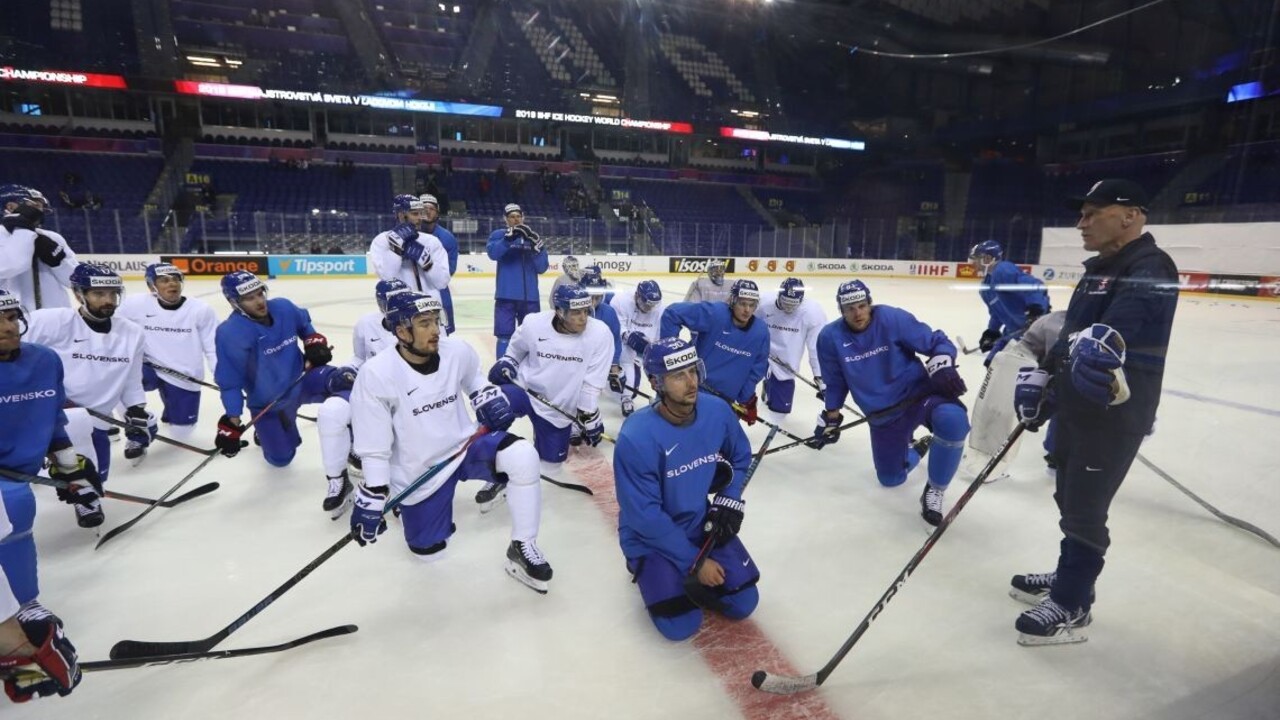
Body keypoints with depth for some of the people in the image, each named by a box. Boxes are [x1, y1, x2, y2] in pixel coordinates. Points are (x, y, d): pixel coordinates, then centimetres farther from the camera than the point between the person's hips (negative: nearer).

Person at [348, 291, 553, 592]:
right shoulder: (376, 375, -20)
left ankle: (522, 548, -12)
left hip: (466, 446, 2)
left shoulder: (458, 351, -11)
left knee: (522, 455, -28)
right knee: (428, 550, 11)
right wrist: (372, 498, -11)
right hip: (419, 473, -1)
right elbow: (373, 446, -12)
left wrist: (488, 398, -5)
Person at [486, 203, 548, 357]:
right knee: (505, 336, -2)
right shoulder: (498, 234, 4)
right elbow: (493, 253, -17)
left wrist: (537, 247, -13)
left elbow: (542, 268, 3)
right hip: (506, 295, -3)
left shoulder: (532, 237, 11)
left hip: (530, 296, 3)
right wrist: (509, 237, -30)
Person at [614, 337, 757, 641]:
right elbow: (645, 518, -24)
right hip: (651, 535, -4)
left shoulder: (717, 412, -15)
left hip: (701, 522, 4)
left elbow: (740, 457, 6)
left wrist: (729, 501, -8)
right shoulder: (636, 437, -30)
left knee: (743, 603, 0)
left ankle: (688, 577, 26)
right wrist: (694, 561, -19)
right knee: (681, 625, -11)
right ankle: (646, 568, 17)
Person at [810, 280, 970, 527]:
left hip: (919, 392, -3)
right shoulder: (830, 337, -8)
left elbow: (937, 342, -9)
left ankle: (934, 489, -13)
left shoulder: (893, 319, -16)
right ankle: (917, 448, 47)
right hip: (883, 415, 3)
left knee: (952, 420, -38)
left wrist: (942, 368, -28)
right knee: (891, 478, 12)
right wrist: (831, 418, 9)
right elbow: (835, 382, 6)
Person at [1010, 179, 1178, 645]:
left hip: (1113, 417, -9)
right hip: (1075, 407, 10)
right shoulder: (1099, 270, 15)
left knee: (1083, 511, -1)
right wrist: (1040, 376, 11)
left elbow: (1119, 326, -33)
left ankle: (1071, 606, 14)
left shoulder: (1150, 268, -15)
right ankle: (1068, 579, 36)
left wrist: (1098, 343, -46)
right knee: (1069, 500, 19)